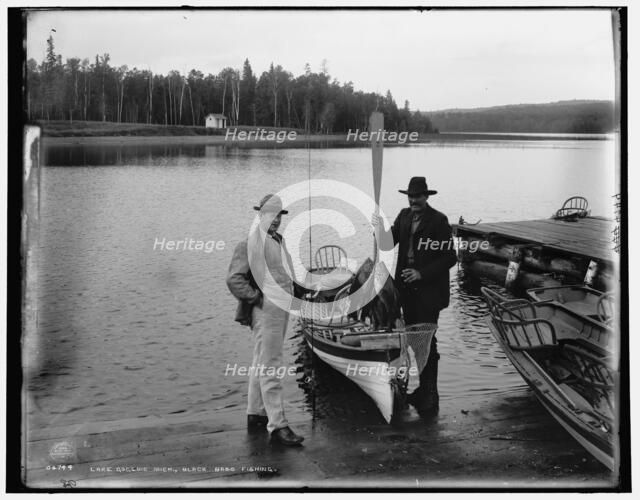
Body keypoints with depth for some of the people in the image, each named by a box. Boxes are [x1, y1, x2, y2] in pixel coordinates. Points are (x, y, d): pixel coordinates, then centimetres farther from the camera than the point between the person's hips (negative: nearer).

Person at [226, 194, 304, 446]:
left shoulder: (280, 241, 15)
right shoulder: (250, 244, -12)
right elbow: (234, 279, -17)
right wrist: (257, 299, -14)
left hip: (282, 309, 9)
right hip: (266, 312, -9)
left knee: (262, 365, 16)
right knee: (270, 368, -9)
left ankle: (255, 415, 26)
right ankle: (277, 424, -9)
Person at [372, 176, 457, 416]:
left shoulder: (438, 220, -12)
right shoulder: (404, 215, 7)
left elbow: (449, 258, -13)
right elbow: (389, 244, 2)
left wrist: (422, 273, -19)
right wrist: (381, 231, -19)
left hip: (428, 291, -6)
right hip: (407, 289, 6)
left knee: (427, 342, -3)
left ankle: (430, 397, 4)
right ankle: (423, 389, 26)